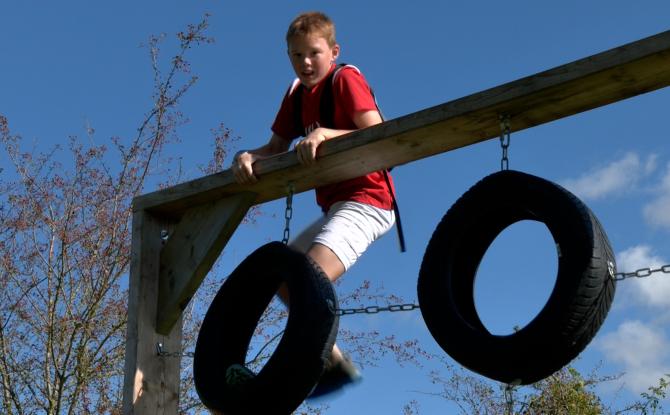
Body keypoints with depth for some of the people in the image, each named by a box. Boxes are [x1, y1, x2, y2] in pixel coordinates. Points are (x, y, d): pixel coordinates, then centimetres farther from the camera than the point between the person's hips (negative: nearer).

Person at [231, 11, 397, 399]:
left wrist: (326, 133, -33)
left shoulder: (346, 78, -8)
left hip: (366, 200, -10)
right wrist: (248, 156, -11)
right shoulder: (298, 94, 14)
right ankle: (331, 359, 13)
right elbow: (275, 148, 11)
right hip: (335, 206, 10)